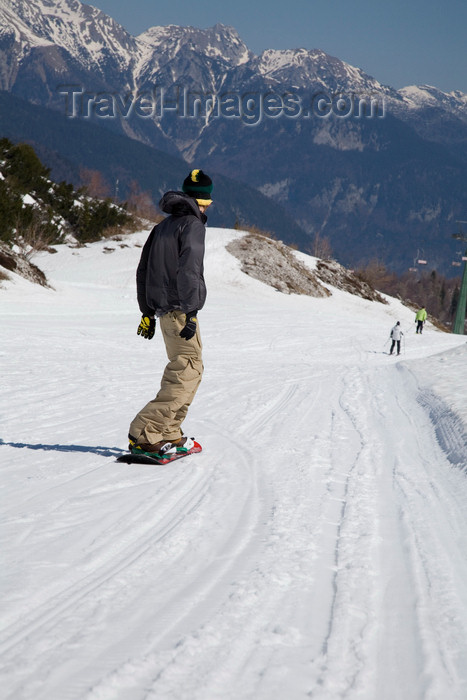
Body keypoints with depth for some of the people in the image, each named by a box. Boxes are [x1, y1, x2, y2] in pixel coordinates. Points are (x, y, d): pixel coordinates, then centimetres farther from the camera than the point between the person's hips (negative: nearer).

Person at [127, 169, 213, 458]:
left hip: (163, 310, 9)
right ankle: (144, 435, -18)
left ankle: (169, 434, 20)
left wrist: (148, 313, 23)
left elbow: (143, 271, 19)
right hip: (181, 311, -9)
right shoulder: (193, 225, -9)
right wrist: (191, 314, -20)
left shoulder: (163, 226, 17)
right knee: (186, 374, -10)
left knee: (186, 369, 18)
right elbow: (188, 271, -19)